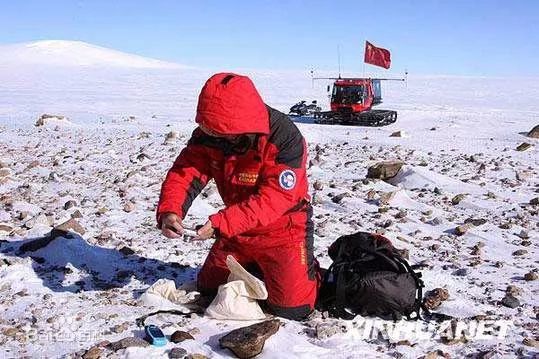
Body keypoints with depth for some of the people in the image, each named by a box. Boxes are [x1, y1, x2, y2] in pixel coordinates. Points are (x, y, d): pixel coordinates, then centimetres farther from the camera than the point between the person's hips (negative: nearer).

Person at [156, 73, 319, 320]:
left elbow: (273, 199, -34)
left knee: (291, 308, -9)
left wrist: (220, 223, -42)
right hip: (237, 228, 6)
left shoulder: (285, 140, -31)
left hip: (282, 227, -6)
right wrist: (169, 211, -37)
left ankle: (310, 269, 22)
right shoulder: (207, 136, -13)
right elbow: (184, 173, -16)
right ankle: (257, 266, 41)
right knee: (208, 290, 18)